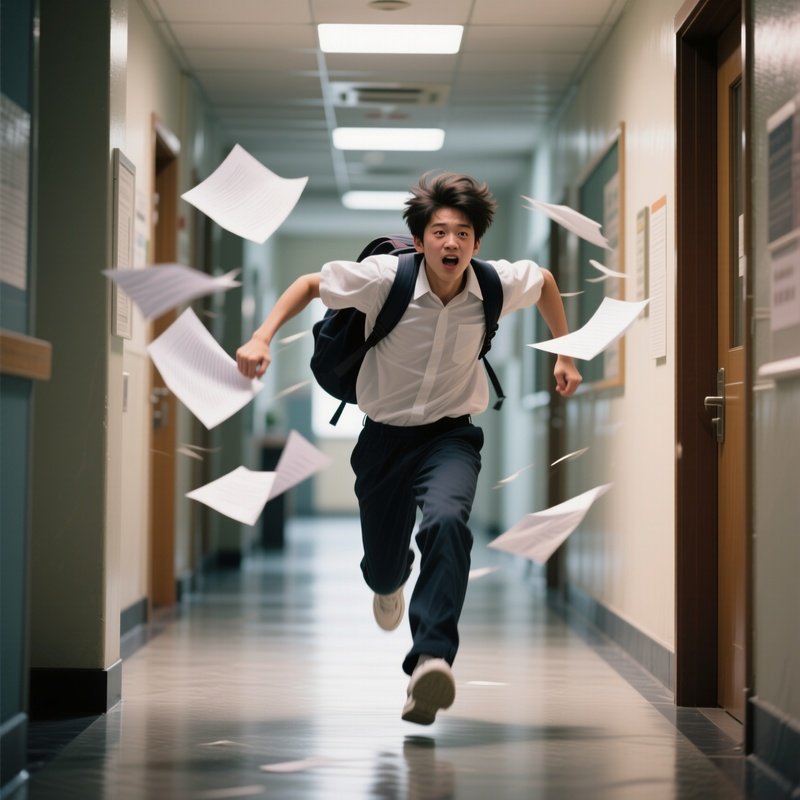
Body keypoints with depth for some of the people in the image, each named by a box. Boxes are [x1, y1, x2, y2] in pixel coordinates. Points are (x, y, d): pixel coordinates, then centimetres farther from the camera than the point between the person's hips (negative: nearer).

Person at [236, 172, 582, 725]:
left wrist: (564, 355, 15)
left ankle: (432, 658, -40)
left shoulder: (499, 284, -12)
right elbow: (310, 284, -2)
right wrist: (263, 338, -13)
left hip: (451, 436, 0)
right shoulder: (384, 278, -18)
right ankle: (390, 583, 54)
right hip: (385, 435, 1)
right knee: (383, 571, 12)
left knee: (446, 520, -34)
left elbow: (546, 281, 12)